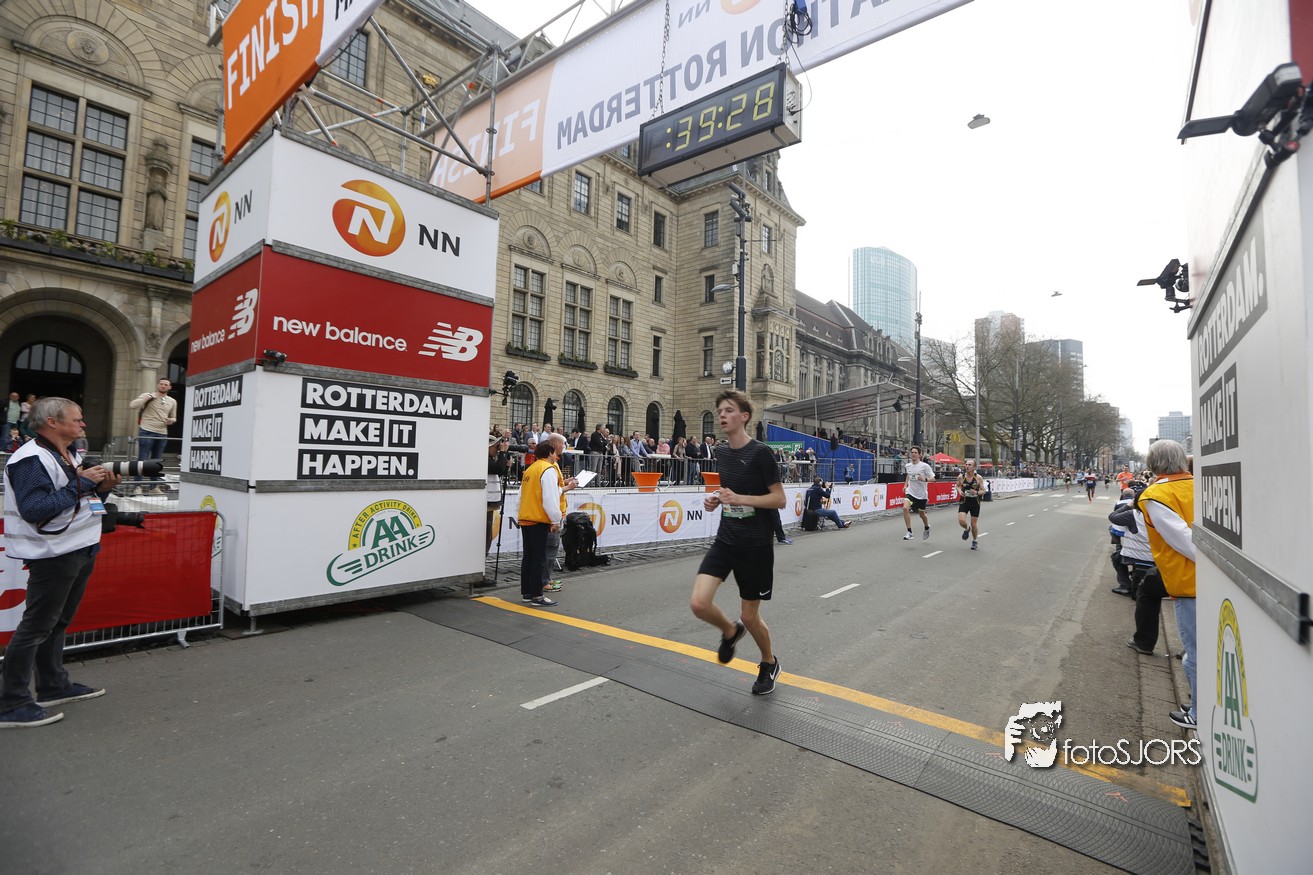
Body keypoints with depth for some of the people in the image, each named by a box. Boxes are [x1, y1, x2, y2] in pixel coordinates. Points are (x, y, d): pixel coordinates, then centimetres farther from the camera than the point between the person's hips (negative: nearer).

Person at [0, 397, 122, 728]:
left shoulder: (70, 456, 11)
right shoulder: (31, 460, -17)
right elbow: (34, 510, -25)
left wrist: (101, 488, 0)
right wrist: (81, 483, -24)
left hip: (81, 551, 9)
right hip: (53, 555, -9)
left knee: (58, 622, 19)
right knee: (36, 626, -1)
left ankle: (54, 686, 31)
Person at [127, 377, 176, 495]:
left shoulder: (172, 401, 14)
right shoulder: (147, 396, 1)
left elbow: (174, 417, 24)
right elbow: (132, 405, -12)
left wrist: (172, 420, 2)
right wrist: (148, 397, -16)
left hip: (162, 434, 5)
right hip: (147, 432, -4)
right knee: (142, 459, -4)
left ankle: (154, 486, 18)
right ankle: (136, 486, 0)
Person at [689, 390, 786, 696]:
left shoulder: (760, 452, -13)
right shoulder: (723, 452, 7)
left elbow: (779, 499, -13)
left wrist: (740, 499, -24)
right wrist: (716, 498, 1)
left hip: (755, 545, -5)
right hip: (725, 540, 5)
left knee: (750, 616, 7)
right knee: (699, 603, -10)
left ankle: (769, 663, 38)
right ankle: (730, 631, 25)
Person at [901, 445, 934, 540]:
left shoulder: (924, 466, -11)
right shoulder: (907, 466, 3)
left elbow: (933, 478, -9)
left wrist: (925, 479, -28)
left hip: (922, 494, -2)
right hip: (910, 492, 3)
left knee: (921, 514, 12)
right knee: (905, 508, -24)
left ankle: (927, 528, 47)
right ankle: (909, 533, -19)